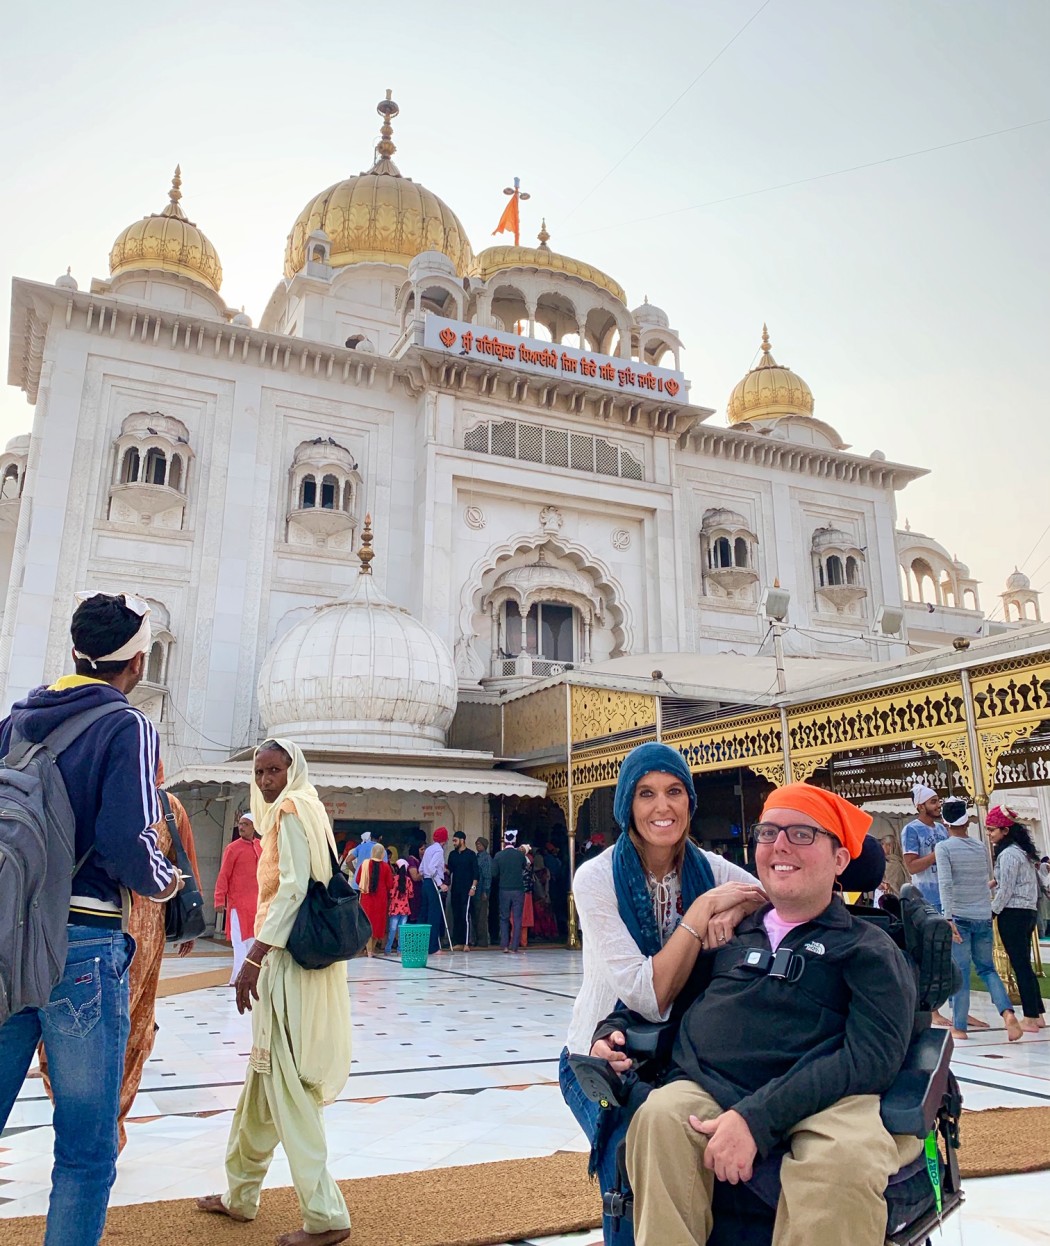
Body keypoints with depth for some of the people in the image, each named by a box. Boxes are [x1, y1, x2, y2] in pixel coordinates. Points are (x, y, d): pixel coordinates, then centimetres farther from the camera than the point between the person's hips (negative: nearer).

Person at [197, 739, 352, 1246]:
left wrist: (253, 958, -22)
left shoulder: (292, 809, -9)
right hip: (283, 959, 10)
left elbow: (294, 889, -20)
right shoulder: (291, 812, 18)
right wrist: (259, 958, 14)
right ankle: (239, 1196, 34)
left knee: (286, 1087, -4)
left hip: (290, 959, -10)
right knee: (263, 1081, 19)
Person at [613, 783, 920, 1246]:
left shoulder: (868, 949, 8)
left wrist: (757, 1118, -21)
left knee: (846, 1158, -34)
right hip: (708, 1091, 2)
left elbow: (872, 1055, -9)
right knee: (661, 1116, -29)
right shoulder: (732, 930, 21)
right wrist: (615, 1032, 7)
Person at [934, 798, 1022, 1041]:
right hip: (984, 916, 4)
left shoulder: (944, 847, -7)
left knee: (960, 971, 1)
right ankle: (1007, 1012, -5)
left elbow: (945, 883, -18)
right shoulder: (981, 848, 8)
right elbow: (988, 878, 19)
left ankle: (959, 1027, 5)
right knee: (986, 967, 15)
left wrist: (948, 917, -20)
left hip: (960, 916, -4)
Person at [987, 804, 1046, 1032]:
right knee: (1024, 964, 14)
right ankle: (1038, 1014, 18)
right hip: (1028, 911, 10)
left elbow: (1005, 891, -15)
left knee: (1020, 965, -4)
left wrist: (991, 912, -7)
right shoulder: (1023, 850, 14)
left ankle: (1030, 1018, -1)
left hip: (1013, 913, -10)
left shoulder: (1008, 854, -15)